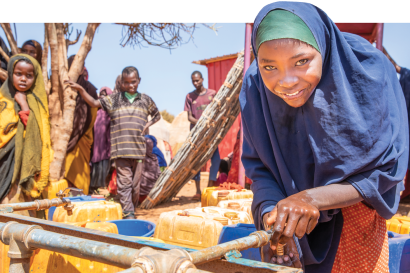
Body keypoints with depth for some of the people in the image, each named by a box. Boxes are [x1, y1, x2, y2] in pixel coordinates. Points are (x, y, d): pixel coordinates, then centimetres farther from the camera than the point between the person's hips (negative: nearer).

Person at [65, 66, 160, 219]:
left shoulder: (145, 100, 12)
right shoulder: (114, 99, 7)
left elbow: (157, 115, 26)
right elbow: (94, 103, -2)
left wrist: (147, 125, 8)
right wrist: (81, 90, -16)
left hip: (139, 149, 2)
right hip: (121, 149, -1)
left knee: (136, 183, 7)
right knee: (124, 182, -5)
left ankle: (133, 210, 22)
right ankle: (128, 214, -1)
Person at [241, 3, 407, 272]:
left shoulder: (370, 71, -29)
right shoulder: (255, 86, -23)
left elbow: (385, 170, -24)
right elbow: (260, 168, -12)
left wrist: (313, 198, -38)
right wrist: (271, 214, -32)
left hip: (354, 207, -1)